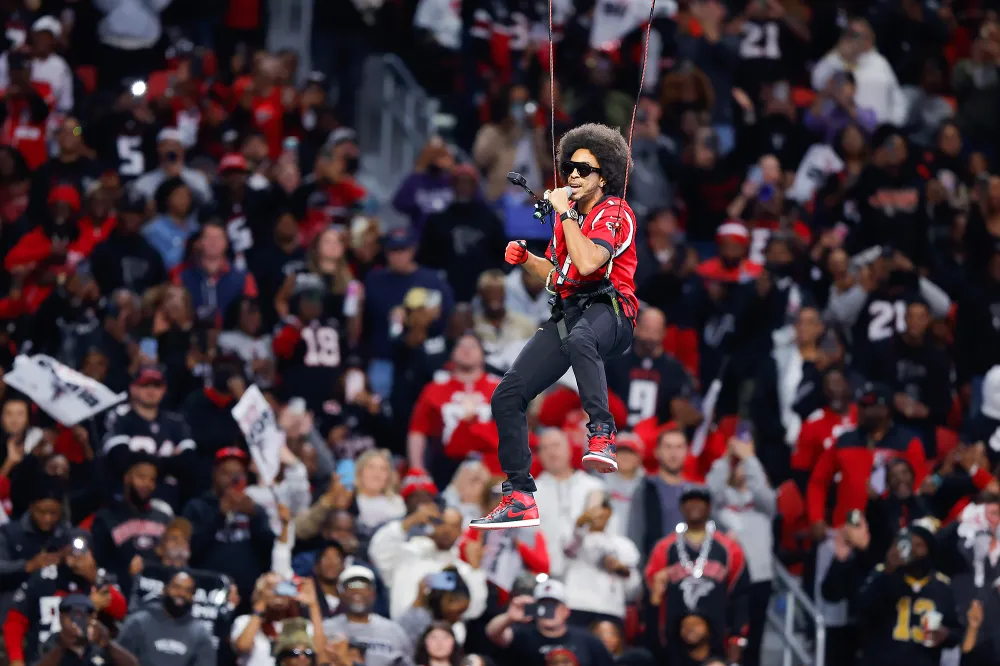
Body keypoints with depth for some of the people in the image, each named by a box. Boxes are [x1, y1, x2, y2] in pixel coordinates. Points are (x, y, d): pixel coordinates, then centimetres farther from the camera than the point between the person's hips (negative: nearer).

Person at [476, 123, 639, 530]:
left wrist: (565, 214, -16)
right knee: (507, 397, -1)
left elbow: (587, 263, -24)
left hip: (608, 311, -8)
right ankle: (520, 499, 5)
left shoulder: (614, 213, -6)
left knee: (579, 340, -46)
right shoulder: (567, 213, 18)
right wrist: (526, 259, 9)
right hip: (567, 313, 8)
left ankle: (601, 434, -50)